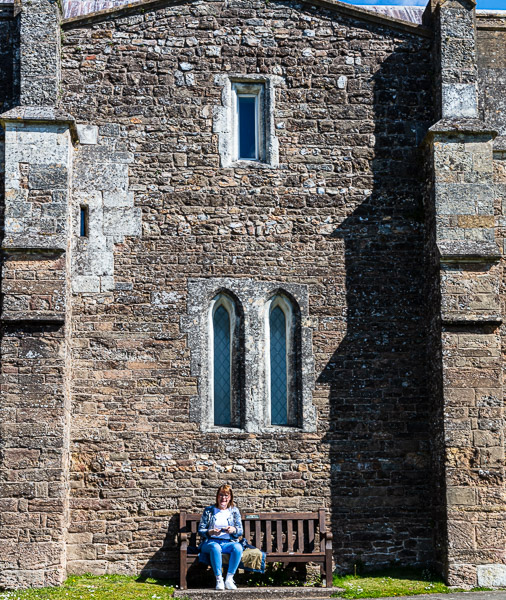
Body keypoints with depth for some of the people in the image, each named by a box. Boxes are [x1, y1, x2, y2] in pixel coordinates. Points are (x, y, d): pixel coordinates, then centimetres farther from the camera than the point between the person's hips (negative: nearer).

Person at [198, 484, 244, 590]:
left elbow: (240, 531, 11)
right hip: (211, 542, -2)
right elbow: (200, 529, 5)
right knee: (215, 547, -39)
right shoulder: (208, 510, 10)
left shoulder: (234, 511, 15)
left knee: (238, 547, -33)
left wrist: (233, 530, -13)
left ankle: (229, 579, -31)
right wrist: (210, 532, -16)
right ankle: (219, 580, -35)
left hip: (228, 542, 2)